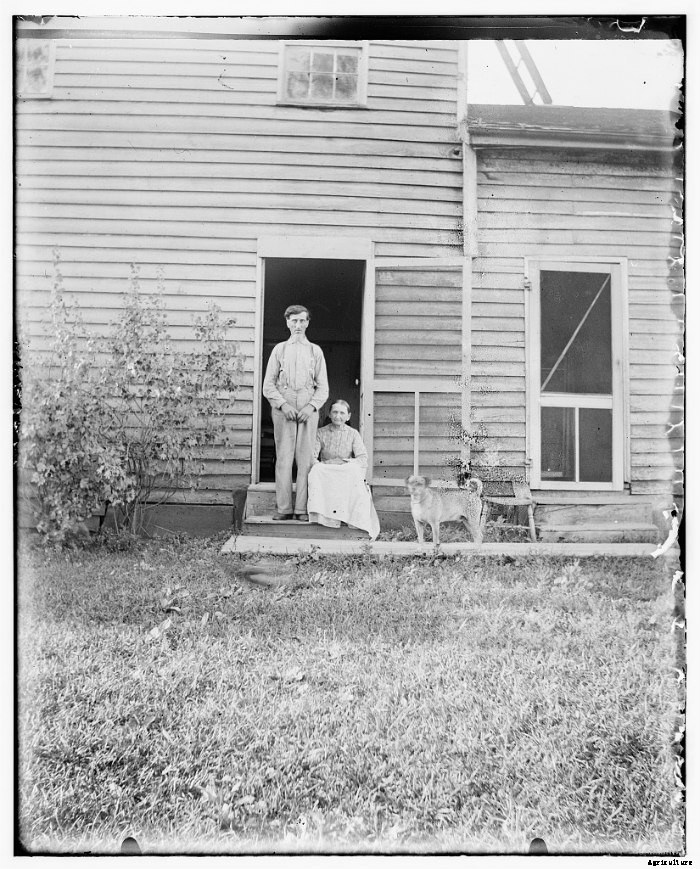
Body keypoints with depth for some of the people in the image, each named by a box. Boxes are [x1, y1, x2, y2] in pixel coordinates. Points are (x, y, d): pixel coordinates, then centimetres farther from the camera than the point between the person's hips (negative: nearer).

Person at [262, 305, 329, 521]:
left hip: (308, 410, 0)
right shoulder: (279, 349, 12)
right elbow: (268, 385, 7)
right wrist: (283, 405, -9)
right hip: (283, 409, 0)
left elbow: (323, 387, 9)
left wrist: (311, 406, -8)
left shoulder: (315, 351, 14)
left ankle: (302, 509, -1)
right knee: (283, 458, -3)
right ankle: (284, 508, 1)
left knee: (305, 458, -4)